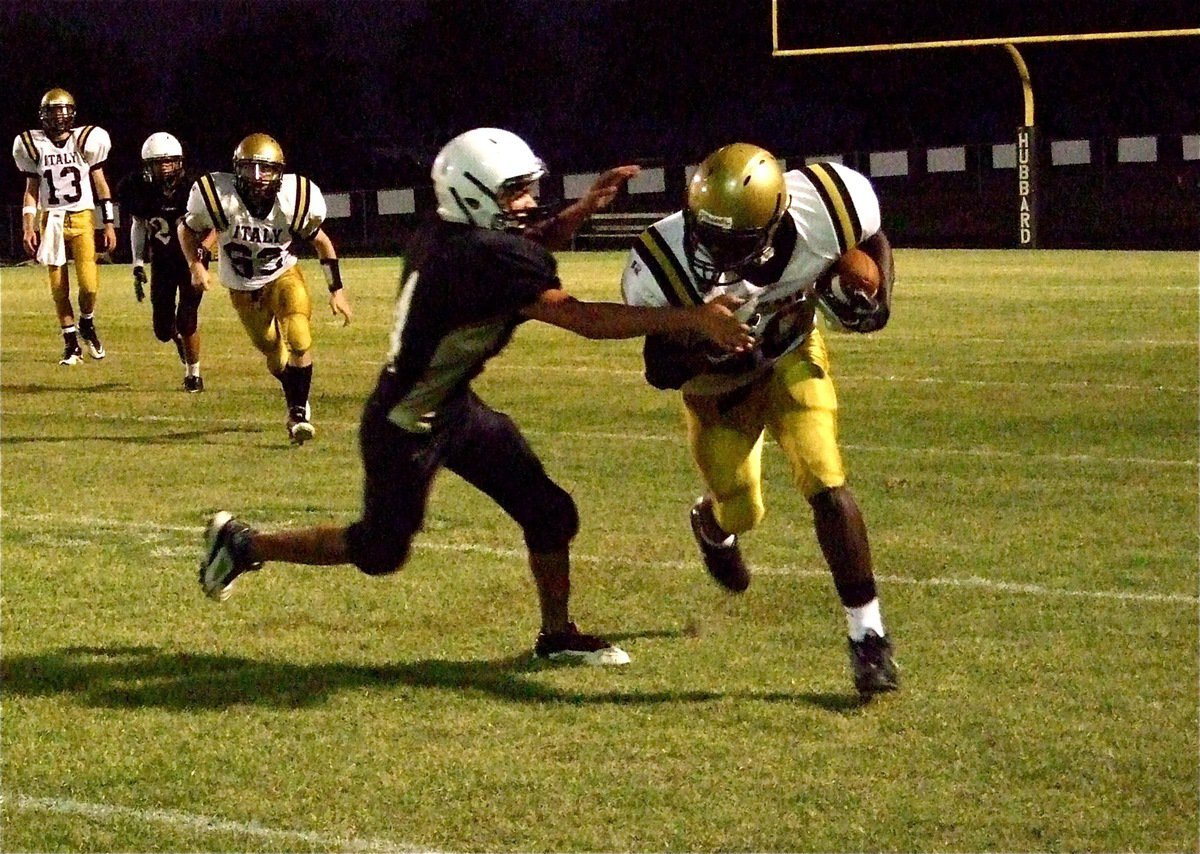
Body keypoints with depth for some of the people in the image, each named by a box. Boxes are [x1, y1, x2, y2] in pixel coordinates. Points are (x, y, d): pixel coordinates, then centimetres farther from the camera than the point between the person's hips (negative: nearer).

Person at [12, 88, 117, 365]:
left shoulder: (86, 141, -1)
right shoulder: (32, 145, 2)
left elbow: (100, 184, 6)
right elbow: (31, 190, 8)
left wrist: (109, 224, 3)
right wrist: (27, 228, 0)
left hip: (82, 218, -1)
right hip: (50, 220, 1)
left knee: (89, 284, -12)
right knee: (59, 288, 1)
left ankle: (87, 324, 18)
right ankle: (71, 343, 14)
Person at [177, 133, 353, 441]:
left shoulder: (294, 200, -22)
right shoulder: (218, 197, -26)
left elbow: (321, 241, -4)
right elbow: (187, 229, -5)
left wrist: (336, 290, -2)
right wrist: (196, 265, -20)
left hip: (284, 277, -1)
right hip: (243, 289, 1)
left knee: (299, 342, -21)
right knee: (275, 354, 10)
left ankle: (299, 411, -4)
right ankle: (297, 403, 38)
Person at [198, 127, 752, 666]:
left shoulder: (444, 235, -5)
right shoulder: (485, 258, -32)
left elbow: (527, 248, 19)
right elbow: (583, 319, -35)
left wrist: (583, 209, 4)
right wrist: (692, 320, -37)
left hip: (452, 405, 9)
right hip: (405, 427, -9)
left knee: (550, 513, 7)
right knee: (379, 552, 10)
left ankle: (557, 634, 22)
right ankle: (242, 544, 27)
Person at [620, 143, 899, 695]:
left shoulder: (825, 214, -34)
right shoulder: (665, 268, -39)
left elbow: (873, 243, -7)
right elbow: (660, 369, -23)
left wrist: (875, 299, -25)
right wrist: (693, 346, -44)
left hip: (792, 356, 0)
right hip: (717, 377, 0)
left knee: (826, 485, -14)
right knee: (741, 512, 11)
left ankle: (867, 634, -4)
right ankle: (711, 524, 52)